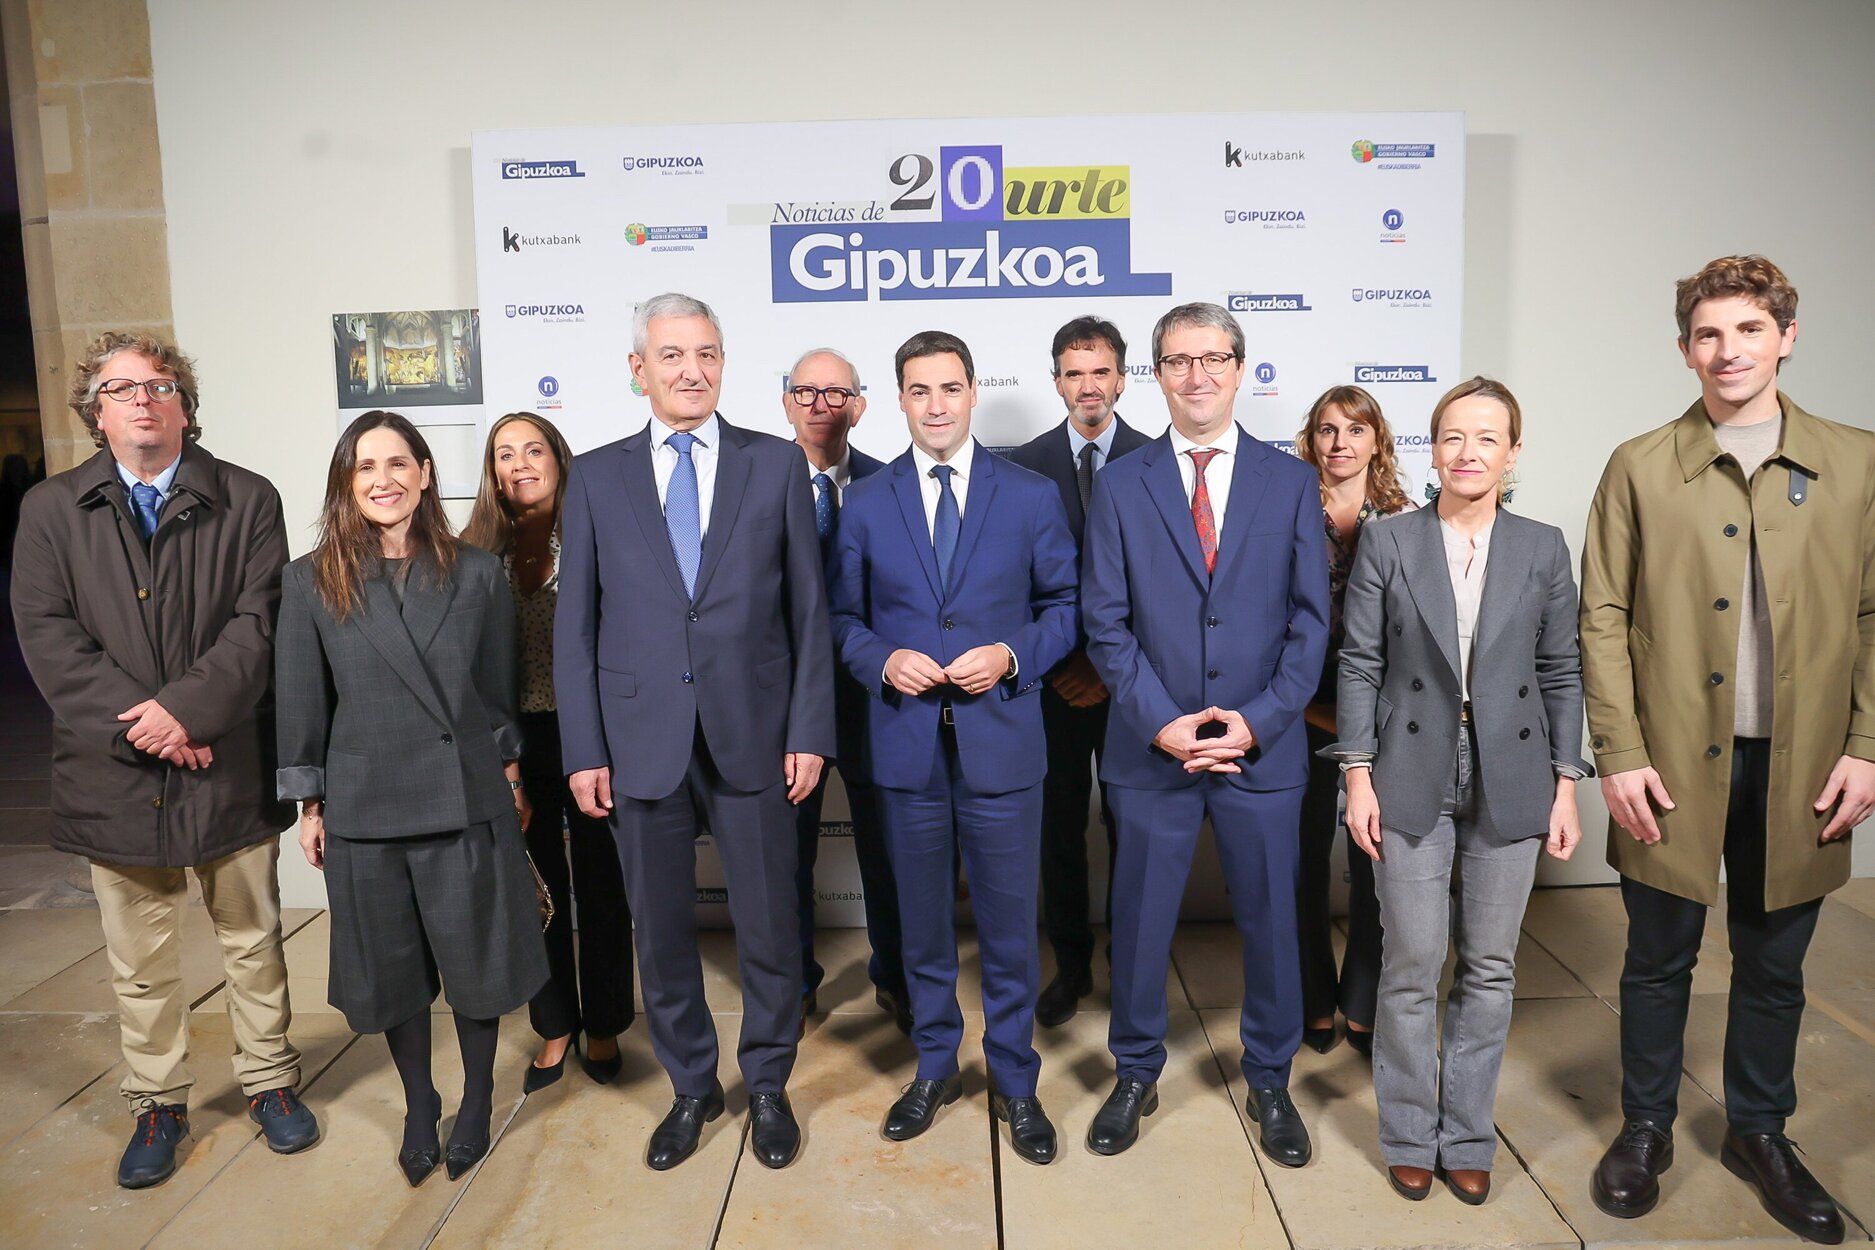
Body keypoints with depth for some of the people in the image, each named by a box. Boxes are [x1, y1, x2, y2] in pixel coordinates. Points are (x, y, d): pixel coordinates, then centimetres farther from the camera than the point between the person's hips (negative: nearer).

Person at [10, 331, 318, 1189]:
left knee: (252, 940, 13)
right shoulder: (51, 509, 4)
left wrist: (188, 707, -19)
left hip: (229, 765, -1)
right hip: (116, 774, 1)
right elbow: (47, 636, -4)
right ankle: (157, 1104, 30)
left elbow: (258, 622, -7)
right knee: (139, 963, 13)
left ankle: (268, 1080, 30)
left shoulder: (246, 500, 1)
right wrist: (137, 723, -15)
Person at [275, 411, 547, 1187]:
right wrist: (309, 805, 4)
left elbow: (499, 690, 5)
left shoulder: (477, 575, -1)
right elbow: (301, 702, 2)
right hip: (363, 806, 1)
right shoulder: (312, 582, -2)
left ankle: (477, 1103, 31)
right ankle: (419, 1109, 34)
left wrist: (512, 778, 6)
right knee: (391, 970, 13)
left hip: (467, 797, 0)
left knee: (476, 960, 10)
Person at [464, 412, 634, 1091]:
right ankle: (556, 1027, 31)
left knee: (601, 884, 9)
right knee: (538, 888, 13)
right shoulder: (479, 549, 3)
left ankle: (603, 1028, 27)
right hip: (518, 742, 2)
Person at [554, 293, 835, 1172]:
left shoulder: (777, 464, 3)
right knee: (661, 930, 13)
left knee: (768, 927, 9)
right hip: (642, 743, 1)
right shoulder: (596, 476, 5)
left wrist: (809, 733, -4)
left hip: (753, 736, -1)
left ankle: (767, 1088, 31)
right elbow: (576, 627, 4)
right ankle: (690, 1088, 34)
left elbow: (808, 609, 1)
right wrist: (584, 752, -1)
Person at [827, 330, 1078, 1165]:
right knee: (923, 922, 15)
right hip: (905, 743, 2)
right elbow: (844, 617, 8)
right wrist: (883, 661, -12)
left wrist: (1012, 655, -13)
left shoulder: (1031, 496, 2)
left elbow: (1065, 607, 4)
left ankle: (1014, 1083, 26)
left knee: (1009, 923, 7)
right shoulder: (865, 503, 5)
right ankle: (934, 1069, 34)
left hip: (1001, 738, -1)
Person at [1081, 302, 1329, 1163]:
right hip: (1151, 747, 0)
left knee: (1270, 921, 12)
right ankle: (1135, 1076, 31)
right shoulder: (1120, 485, 2)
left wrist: (1258, 720, -11)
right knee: (1139, 923, 10)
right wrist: (1163, 723, -12)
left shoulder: (1291, 482, 4)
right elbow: (1106, 622, -2)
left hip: (1264, 747, 1)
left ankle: (1270, 1082, 33)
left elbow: (1310, 621, 1)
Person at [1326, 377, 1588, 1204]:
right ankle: (1410, 1137, 21)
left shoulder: (1543, 549, 4)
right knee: (1412, 967, 3)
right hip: (1413, 778, -2)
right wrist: (1359, 776, -7)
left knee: (1490, 967, 10)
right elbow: (1360, 665, -2)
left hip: (1509, 779, 2)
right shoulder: (1388, 544, -1)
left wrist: (1565, 786, 2)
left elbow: (1562, 673, 6)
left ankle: (1467, 1137, 26)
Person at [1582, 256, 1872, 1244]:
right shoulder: (1640, 468, -1)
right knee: (1659, 960, 11)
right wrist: (1620, 756, -9)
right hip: (1674, 766, -1)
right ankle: (1646, 1130, 28)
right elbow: (1602, 619, -3)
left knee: (1774, 966, 15)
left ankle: (1759, 1133, 35)